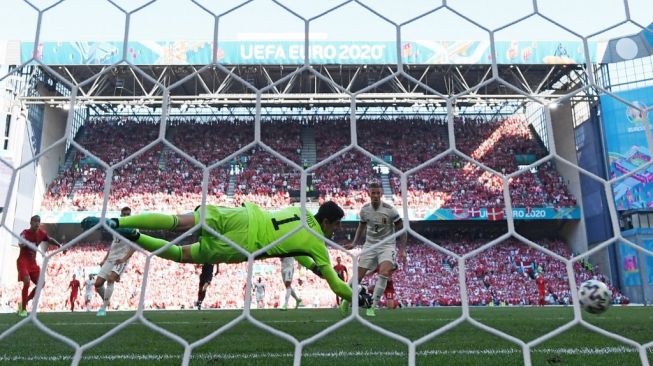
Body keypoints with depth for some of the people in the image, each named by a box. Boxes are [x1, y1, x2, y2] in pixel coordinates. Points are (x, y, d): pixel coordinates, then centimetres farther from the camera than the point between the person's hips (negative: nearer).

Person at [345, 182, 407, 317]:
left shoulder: (390, 210, -15)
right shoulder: (364, 209, -4)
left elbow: (401, 229, -5)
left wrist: (402, 250, -10)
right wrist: (354, 243, 7)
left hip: (387, 245, -3)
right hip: (370, 245, 3)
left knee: (384, 273, -25)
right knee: (358, 276, -1)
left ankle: (372, 306, -12)